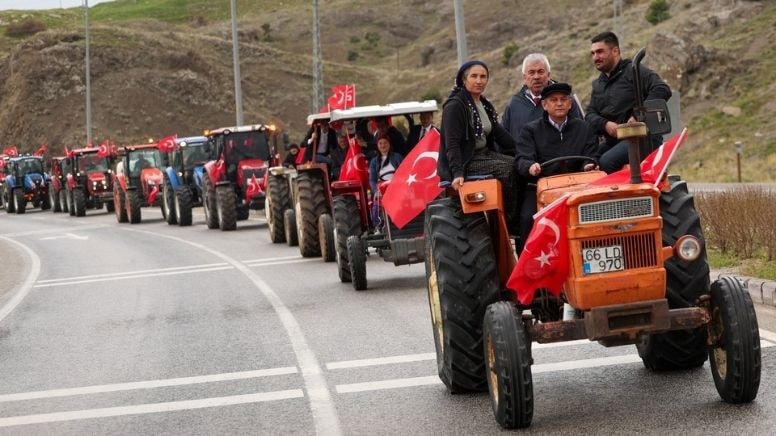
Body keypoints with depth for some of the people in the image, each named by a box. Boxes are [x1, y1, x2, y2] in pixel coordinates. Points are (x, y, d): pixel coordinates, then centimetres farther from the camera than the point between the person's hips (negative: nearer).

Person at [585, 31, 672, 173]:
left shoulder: (633, 71, 0)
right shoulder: (598, 84, 24)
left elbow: (663, 90, -13)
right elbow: (590, 115, 15)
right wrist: (605, 124, -8)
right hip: (613, 141, 7)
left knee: (605, 163, -31)